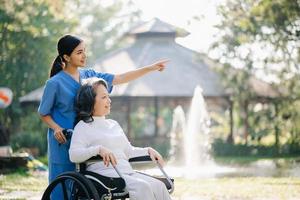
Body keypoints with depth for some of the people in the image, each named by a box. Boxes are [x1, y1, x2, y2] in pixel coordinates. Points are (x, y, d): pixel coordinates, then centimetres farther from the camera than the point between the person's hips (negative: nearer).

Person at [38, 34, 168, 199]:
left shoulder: (88, 75, 7)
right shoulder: (55, 83, -10)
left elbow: (120, 78, 8)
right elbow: (44, 113, -1)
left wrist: (151, 68, 5)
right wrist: (56, 128, -19)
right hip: (63, 142, -5)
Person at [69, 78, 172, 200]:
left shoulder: (114, 124, 27)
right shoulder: (83, 127, 4)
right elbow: (73, 155, -11)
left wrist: (148, 150, 13)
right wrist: (99, 149, -25)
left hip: (127, 172, 7)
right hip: (106, 174, -7)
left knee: (159, 186, -21)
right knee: (142, 187, -32)